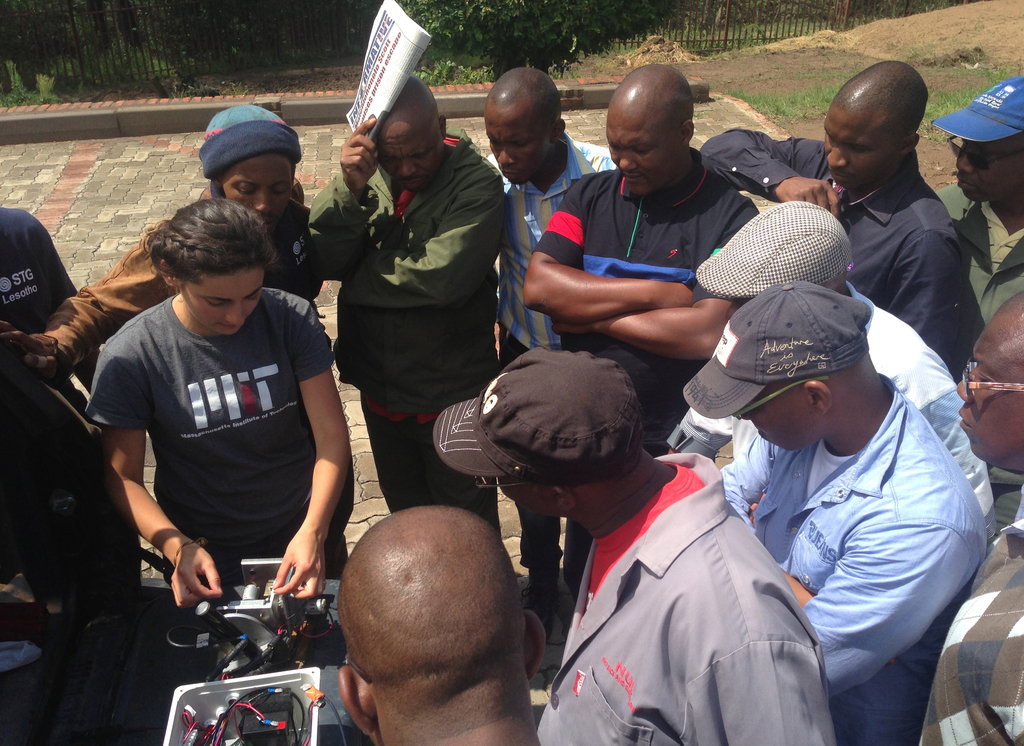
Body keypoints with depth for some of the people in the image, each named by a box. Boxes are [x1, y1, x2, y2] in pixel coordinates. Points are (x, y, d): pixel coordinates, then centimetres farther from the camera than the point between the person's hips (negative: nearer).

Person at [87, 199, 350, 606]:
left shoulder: (291, 318, -16)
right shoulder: (130, 356, -20)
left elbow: (332, 436, -17)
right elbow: (123, 477, -12)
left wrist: (312, 531, -31)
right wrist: (179, 548, -28)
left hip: (298, 536, 2)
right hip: (207, 556, -1)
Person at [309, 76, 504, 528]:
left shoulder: (476, 183, -18)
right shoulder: (368, 174, -4)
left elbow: (445, 275, -30)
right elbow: (324, 261, -13)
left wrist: (359, 278, -15)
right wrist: (351, 190, -29)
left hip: (452, 394, -5)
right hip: (379, 387, 5)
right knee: (405, 514, 27)